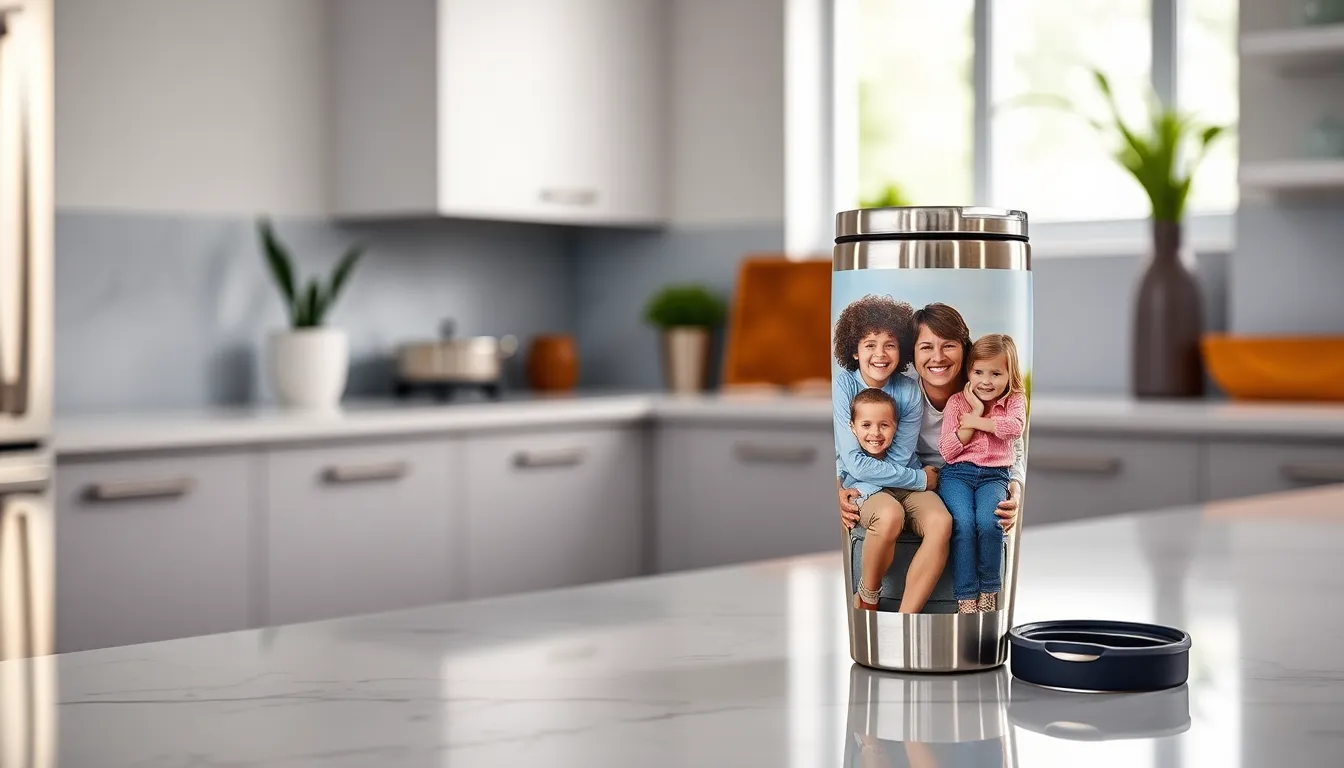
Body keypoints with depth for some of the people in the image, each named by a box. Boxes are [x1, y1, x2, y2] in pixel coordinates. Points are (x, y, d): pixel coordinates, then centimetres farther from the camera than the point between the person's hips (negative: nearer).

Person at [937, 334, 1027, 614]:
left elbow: (1015, 427, -18)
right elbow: (947, 452, -2)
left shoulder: (1014, 401, 5)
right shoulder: (957, 402, 4)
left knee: (988, 522, -29)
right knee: (964, 524, -27)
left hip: (994, 475, 0)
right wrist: (976, 412, -8)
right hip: (957, 473, 0)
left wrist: (974, 420, -15)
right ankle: (966, 600, -21)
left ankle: (989, 592, -9)